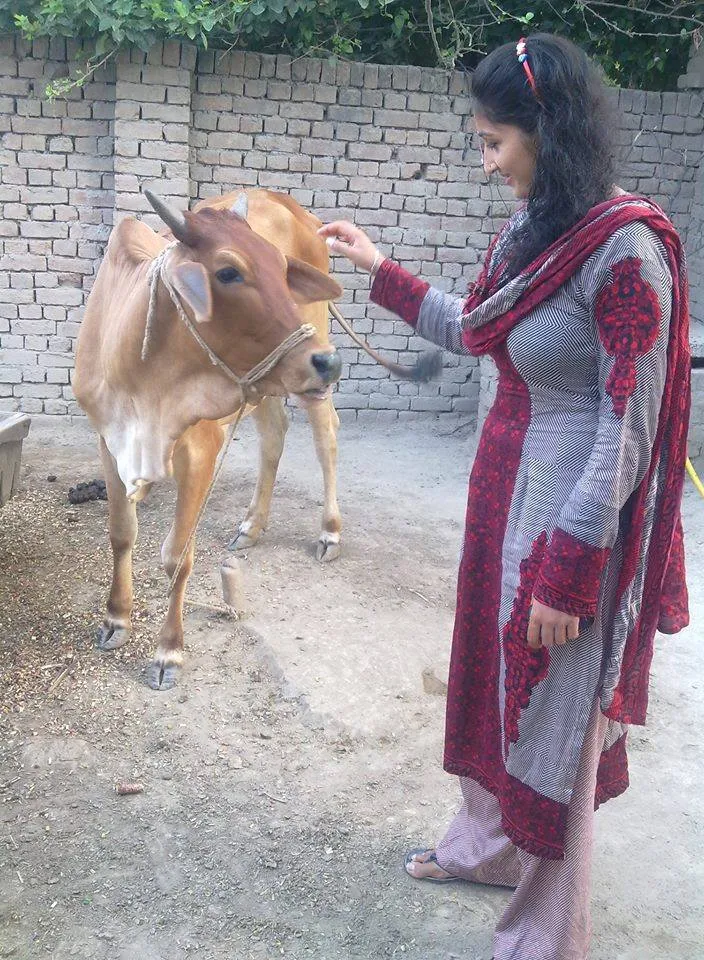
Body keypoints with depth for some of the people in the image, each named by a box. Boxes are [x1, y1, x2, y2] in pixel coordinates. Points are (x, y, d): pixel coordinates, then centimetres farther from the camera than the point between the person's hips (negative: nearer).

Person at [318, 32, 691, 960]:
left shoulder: (625, 249, -21)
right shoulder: (530, 230, 5)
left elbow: (628, 431, -21)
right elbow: (473, 331, 21)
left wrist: (570, 572, -20)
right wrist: (380, 270, 24)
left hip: (569, 519, -8)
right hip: (505, 491, 9)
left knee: (552, 720, 6)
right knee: (490, 679, 23)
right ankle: (489, 842, 49)